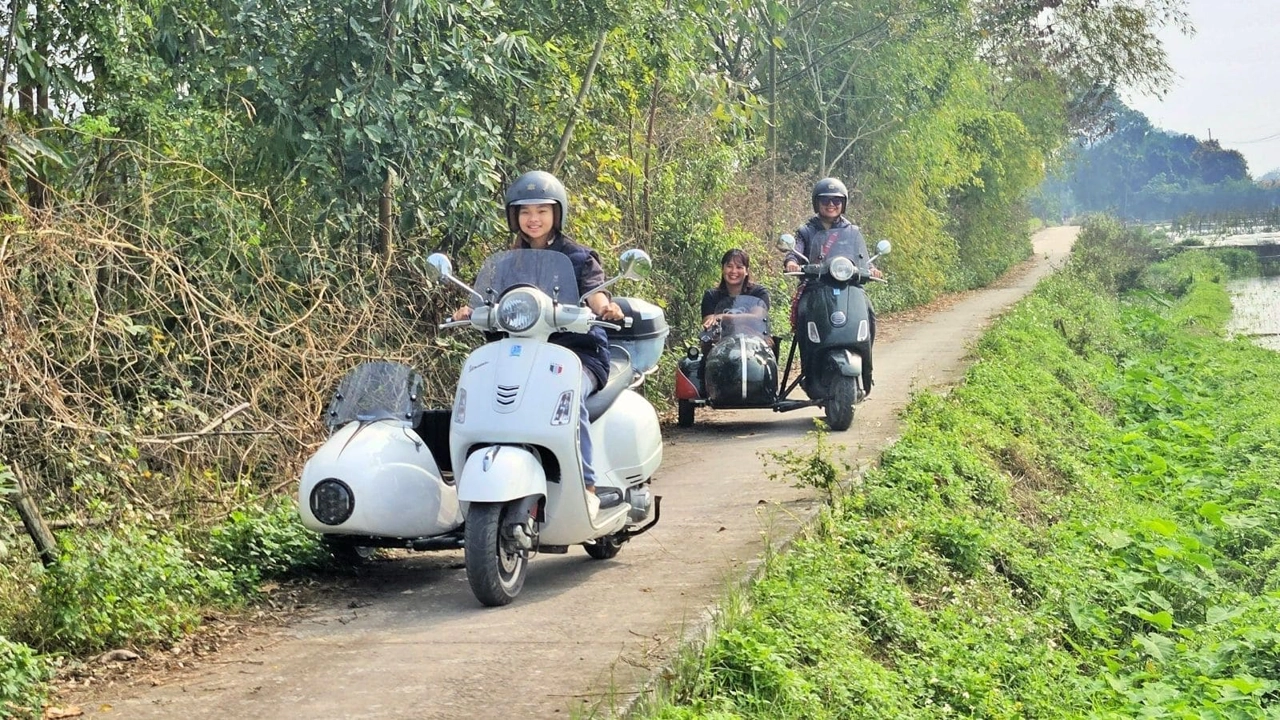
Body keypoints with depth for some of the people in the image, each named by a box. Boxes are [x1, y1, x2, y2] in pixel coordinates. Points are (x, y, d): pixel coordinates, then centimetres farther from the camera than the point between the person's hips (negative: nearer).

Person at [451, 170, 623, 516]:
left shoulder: (579, 257, 7)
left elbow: (594, 291, -11)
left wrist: (605, 306, -35)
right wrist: (471, 311, -15)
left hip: (578, 351, -4)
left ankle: (585, 487, -33)